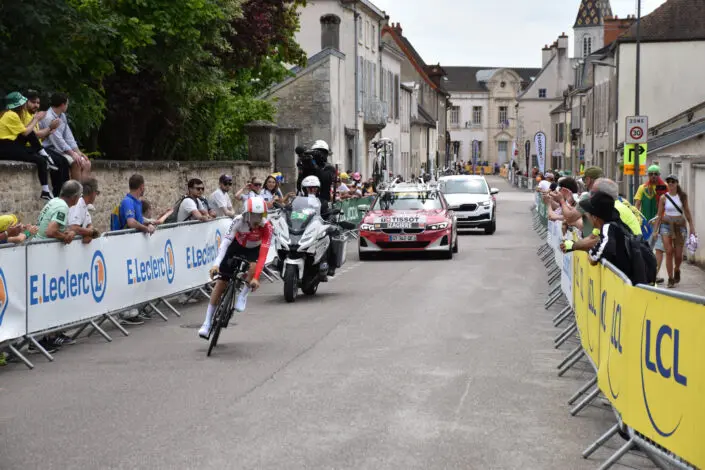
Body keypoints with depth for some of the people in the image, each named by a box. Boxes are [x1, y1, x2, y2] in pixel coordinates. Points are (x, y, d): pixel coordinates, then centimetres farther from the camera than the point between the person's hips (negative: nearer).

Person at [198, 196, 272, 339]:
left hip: (254, 250, 0)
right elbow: (226, 241, -36)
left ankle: (242, 296, -6)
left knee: (254, 266, -36)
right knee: (220, 282, -8)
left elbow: (263, 253, -36)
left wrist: (256, 278, -45)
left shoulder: (267, 227, -32)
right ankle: (207, 323, 0)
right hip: (236, 247, 1)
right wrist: (216, 264, -48)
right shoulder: (239, 220, -31)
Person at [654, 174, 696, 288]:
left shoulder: (683, 196, 2)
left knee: (678, 255, 3)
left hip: (680, 226, 1)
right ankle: (670, 279, -3)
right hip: (667, 225, -1)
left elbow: (687, 212, 8)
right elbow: (659, 215, 3)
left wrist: (692, 226, 6)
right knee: (669, 252, -11)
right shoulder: (663, 198, -1)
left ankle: (676, 270, 36)